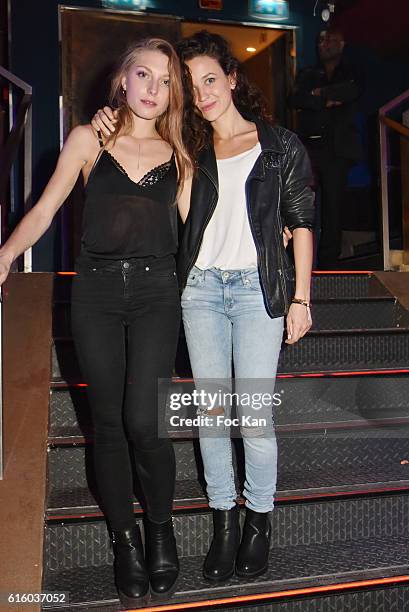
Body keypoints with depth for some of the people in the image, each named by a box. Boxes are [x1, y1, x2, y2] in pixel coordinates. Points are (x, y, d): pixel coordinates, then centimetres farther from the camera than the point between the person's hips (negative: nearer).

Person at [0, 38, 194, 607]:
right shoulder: (89, 140, 7)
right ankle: (125, 539, 23)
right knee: (109, 423, 6)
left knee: (144, 422, -11)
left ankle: (161, 528, 16)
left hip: (155, 289, 0)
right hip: (96, 289, 1)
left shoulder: (177, 155, 10)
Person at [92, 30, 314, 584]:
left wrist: (301, 298, -1)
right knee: (212, 412, 5)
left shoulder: (280, 145, 5)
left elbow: (302, 223, 4)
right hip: (201, 288, 3)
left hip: (257, 288, -3)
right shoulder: (191, 151, 11)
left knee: (255, 414, -3)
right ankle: (223, 519, 19)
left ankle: (260, 519, 16)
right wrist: (108, 128, 2)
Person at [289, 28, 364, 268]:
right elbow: (295, 99, 1)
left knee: (333, 205, -2)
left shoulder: (352, 73, 16)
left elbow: (353, 91, -8)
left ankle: (329, 262, 4)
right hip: (309, 147, 1)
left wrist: (320, 93, -2)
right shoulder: (308, 74, 20)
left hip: (337, 149, -1)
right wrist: (326, 101, -8)